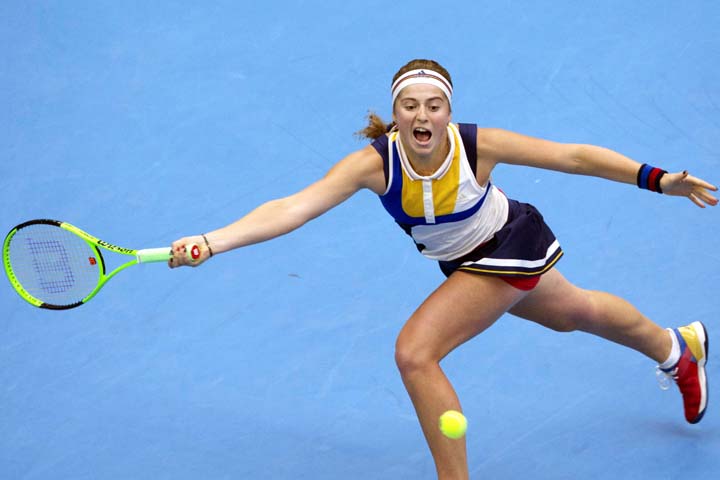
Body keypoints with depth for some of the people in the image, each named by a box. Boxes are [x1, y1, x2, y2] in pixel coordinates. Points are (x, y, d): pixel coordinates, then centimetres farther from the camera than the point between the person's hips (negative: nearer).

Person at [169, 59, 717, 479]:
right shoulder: (376, 162, -30)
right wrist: (211, 241, -55)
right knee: (574, 312, 31)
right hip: (463, 263, 5)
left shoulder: (478, 145, -34)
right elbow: (292, 207, -41)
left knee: (415, 353, -21)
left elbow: (574, 156, -22)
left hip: (510, 243, -5)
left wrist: (659, 179, -23)